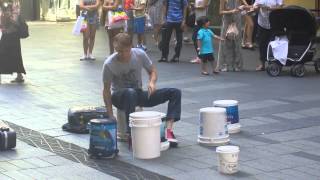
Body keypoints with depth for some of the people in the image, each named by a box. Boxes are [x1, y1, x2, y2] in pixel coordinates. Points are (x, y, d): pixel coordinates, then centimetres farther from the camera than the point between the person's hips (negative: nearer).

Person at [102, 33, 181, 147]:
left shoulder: (140, 54, -13)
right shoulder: (109, 64, -19)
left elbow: (152, 71, 3)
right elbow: (106, 90, -11)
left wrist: (152, 82, -21)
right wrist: (110, 115, -17)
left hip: (138, 95, 4)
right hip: (118, 96, -4)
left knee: (175, 93, -11)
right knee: (130, 93, -43)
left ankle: (169, 130, -23)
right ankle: (131, 135, -39)